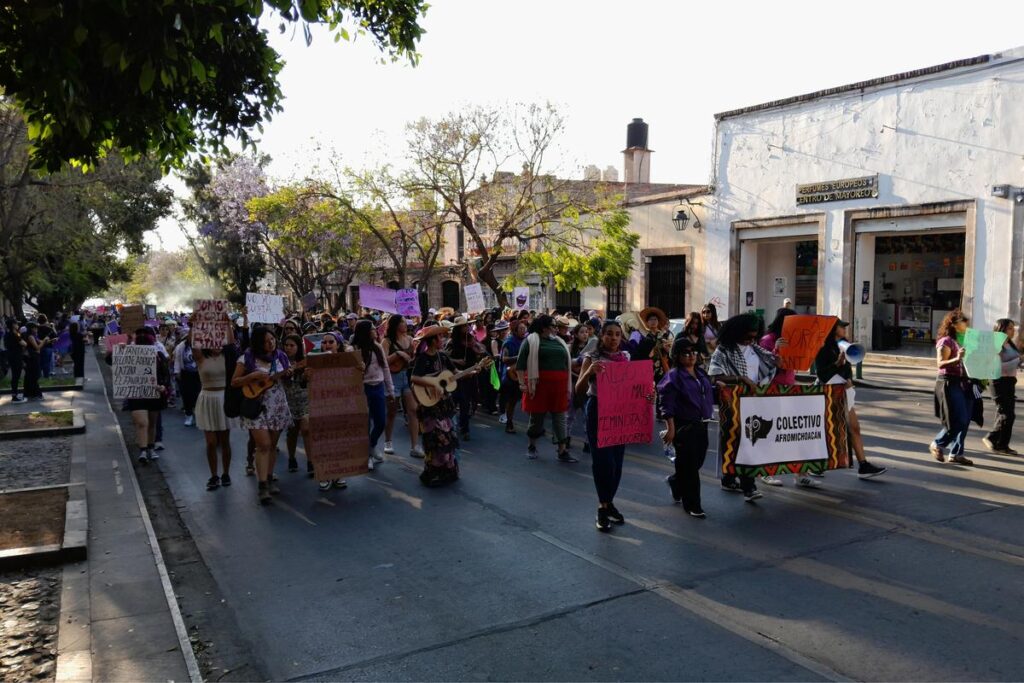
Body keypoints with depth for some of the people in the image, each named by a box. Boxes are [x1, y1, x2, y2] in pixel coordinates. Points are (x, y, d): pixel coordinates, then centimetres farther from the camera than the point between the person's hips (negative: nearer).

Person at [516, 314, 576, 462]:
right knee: (537, 416, 5)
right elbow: (520, 364, -4)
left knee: (560, 417, 2)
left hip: (558, 385, 4)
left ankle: (562, 451, 6)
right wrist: (522, 383, -14)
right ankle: (532, 447, 25)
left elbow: (567, 363, 18)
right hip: (539, 384, -4)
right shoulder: (531, 341, 0)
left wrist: (568, 386, 14)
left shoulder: (559, 342, 16)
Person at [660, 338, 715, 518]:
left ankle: (675, 482, 44)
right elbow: (667, 405, -14)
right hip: (684, 427, -7)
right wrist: (671, 428, -18)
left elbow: (709, 395, 21)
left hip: (701, 425, 7)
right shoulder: (673, 376, -10)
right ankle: (692, 505, 13)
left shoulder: (701, 373, 11)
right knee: (689, 466, 0)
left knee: (698, 462, 15)